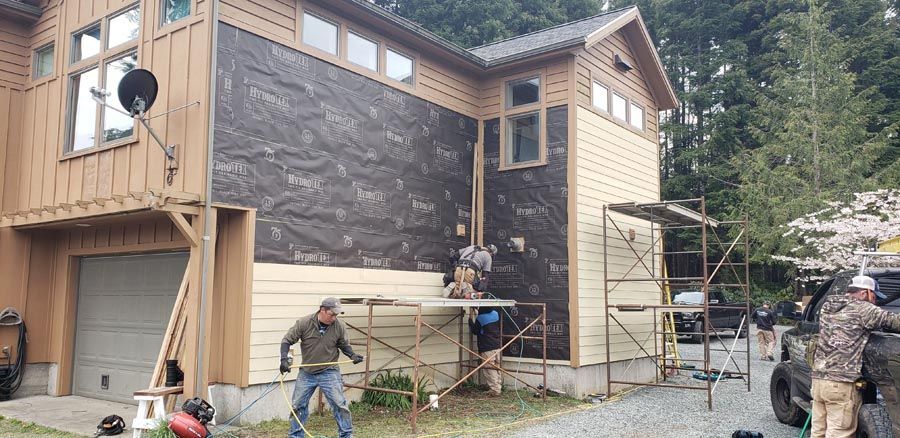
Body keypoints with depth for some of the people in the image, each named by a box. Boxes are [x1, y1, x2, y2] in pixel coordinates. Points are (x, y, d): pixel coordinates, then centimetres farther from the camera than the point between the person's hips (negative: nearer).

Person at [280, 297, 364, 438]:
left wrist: (352, 355, -9)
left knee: (339, 404, -4)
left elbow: (344, 345, 8)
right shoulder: (304, 323, -14)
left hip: (329, 372, -1)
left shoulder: (338, 326, -9)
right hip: (306, 373, 1)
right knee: (298, 405, 11)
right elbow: (287, 340, -6)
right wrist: (284, 359, -18)